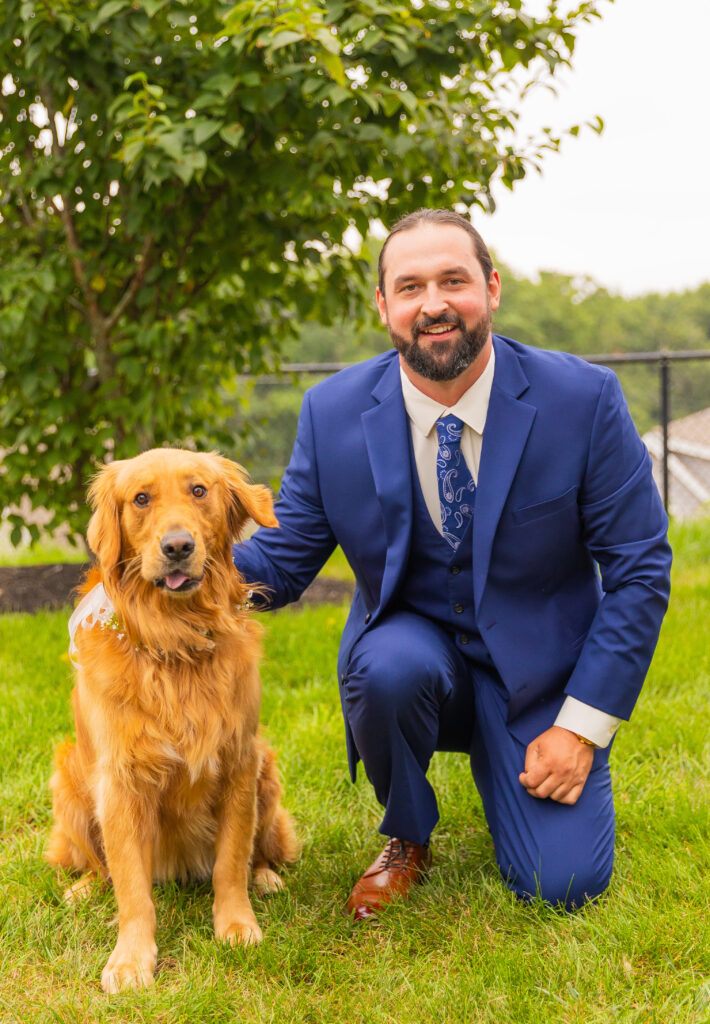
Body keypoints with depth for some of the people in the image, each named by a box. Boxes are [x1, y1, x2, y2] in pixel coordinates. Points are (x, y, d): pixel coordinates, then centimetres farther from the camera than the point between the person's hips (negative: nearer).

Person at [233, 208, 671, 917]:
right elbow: (282, 560, -3)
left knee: (560, 886, -14)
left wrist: (584, 725, -14)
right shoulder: (333, 412, -9)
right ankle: (406, 841, -2)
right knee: (387, 667, -35)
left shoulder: (583, 400, -15)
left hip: (537, 667, -1)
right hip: (412, 640, 1)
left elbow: (639, 569, -10)